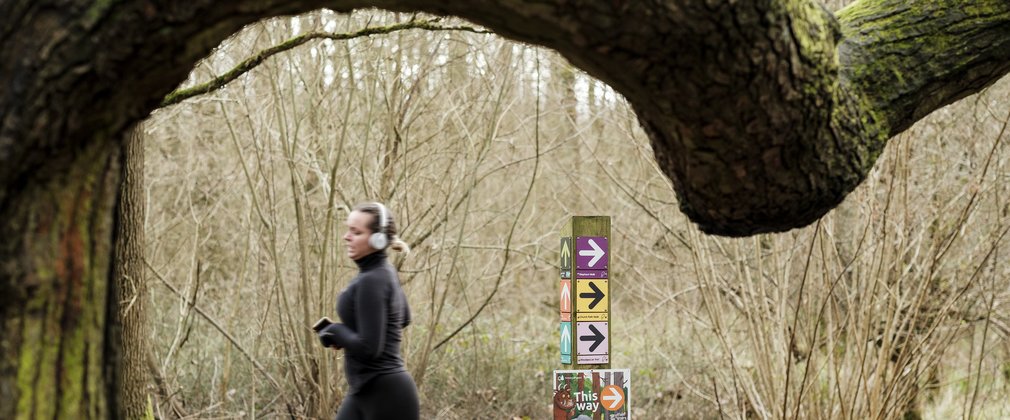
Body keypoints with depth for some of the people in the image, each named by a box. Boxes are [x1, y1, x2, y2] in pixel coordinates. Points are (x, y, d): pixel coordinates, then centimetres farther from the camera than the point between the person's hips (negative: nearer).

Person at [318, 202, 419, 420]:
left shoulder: (371, 282, -19)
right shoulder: (384, 272, 10)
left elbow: (369, 348, -25)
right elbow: (403, 318, 26)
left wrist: (335, 331, -8)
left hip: (387, 395, -10)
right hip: (366, 392, 10)